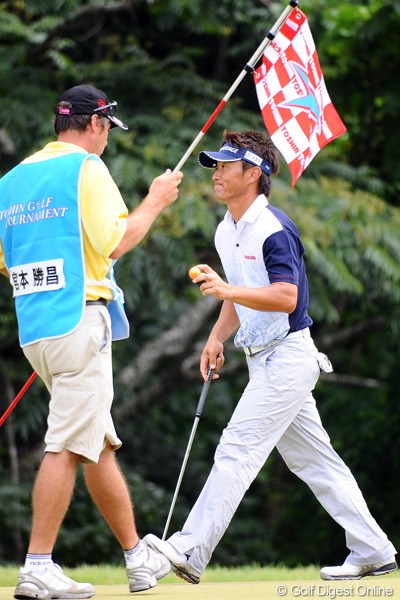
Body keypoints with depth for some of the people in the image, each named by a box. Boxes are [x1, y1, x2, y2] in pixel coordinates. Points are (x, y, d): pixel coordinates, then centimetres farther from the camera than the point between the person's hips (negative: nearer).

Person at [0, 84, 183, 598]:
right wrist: (156, 201, 0)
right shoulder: (85, 167, -5)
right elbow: (114, 243, -14)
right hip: (78, 320, -8)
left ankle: (138, 557, 20)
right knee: (68, 445, -10)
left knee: (100, 444, 15)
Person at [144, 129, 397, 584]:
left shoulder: (274, 229, -16)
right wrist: (217, 338, 10)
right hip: (264, 361, 10)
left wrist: (226, 290, -36)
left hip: (287, 356, -10)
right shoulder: (226, 232, 13)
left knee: (237, 450, -14)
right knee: (313, 460, 10)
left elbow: (285, 298, -26)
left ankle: (190, 552, -19)